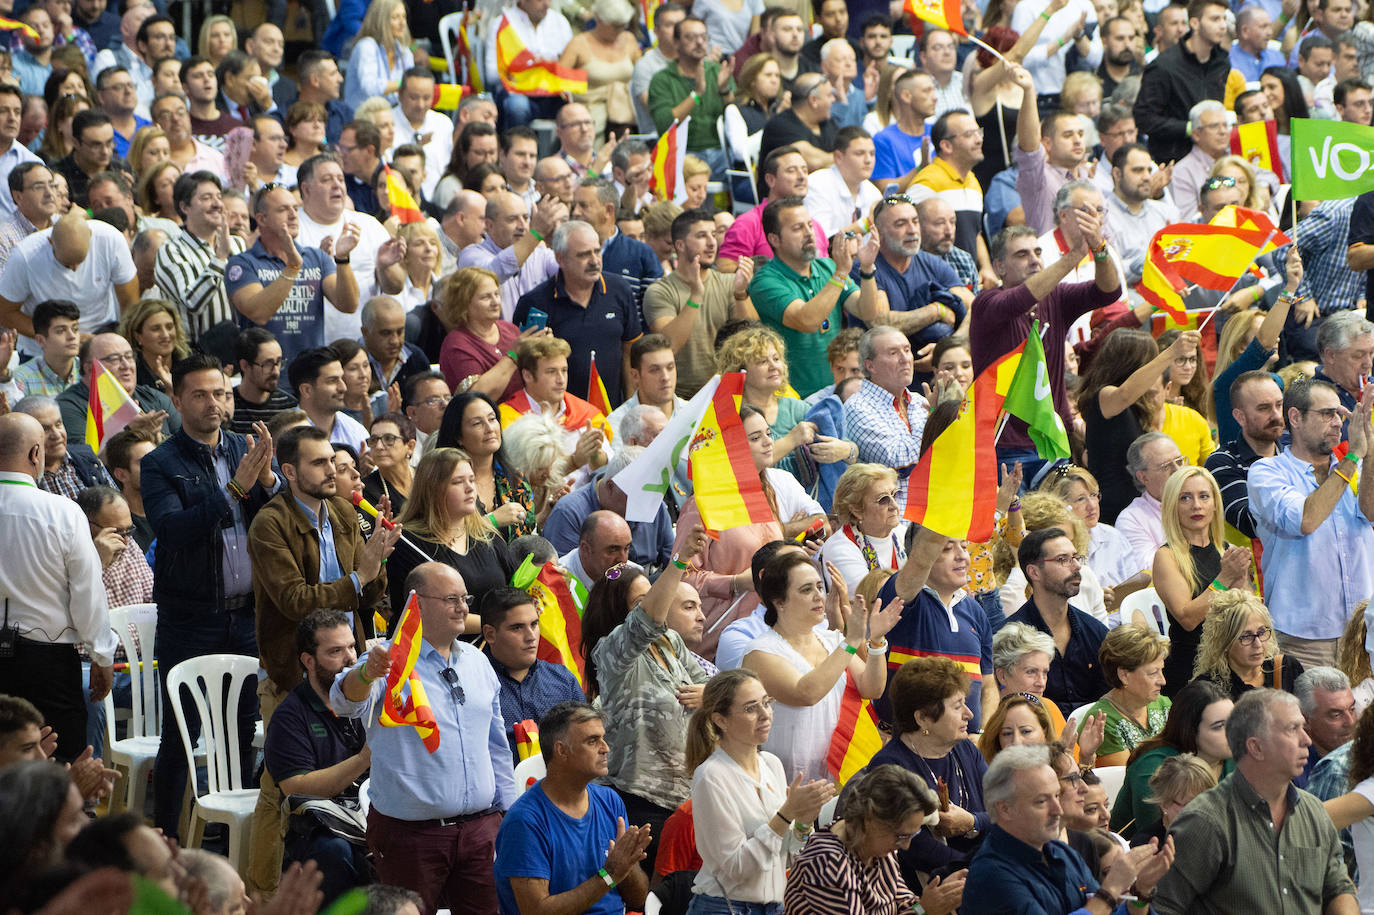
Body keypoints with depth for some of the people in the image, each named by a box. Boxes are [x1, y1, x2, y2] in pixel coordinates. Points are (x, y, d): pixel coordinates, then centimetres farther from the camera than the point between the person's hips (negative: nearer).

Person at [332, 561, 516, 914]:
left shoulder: (476, 662, 12)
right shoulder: (390, 661, -8)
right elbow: (345, 701, -29)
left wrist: (506, 811, 16)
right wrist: (367, 673, -51)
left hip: (479, 829, 5)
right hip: (409, 832, -5)